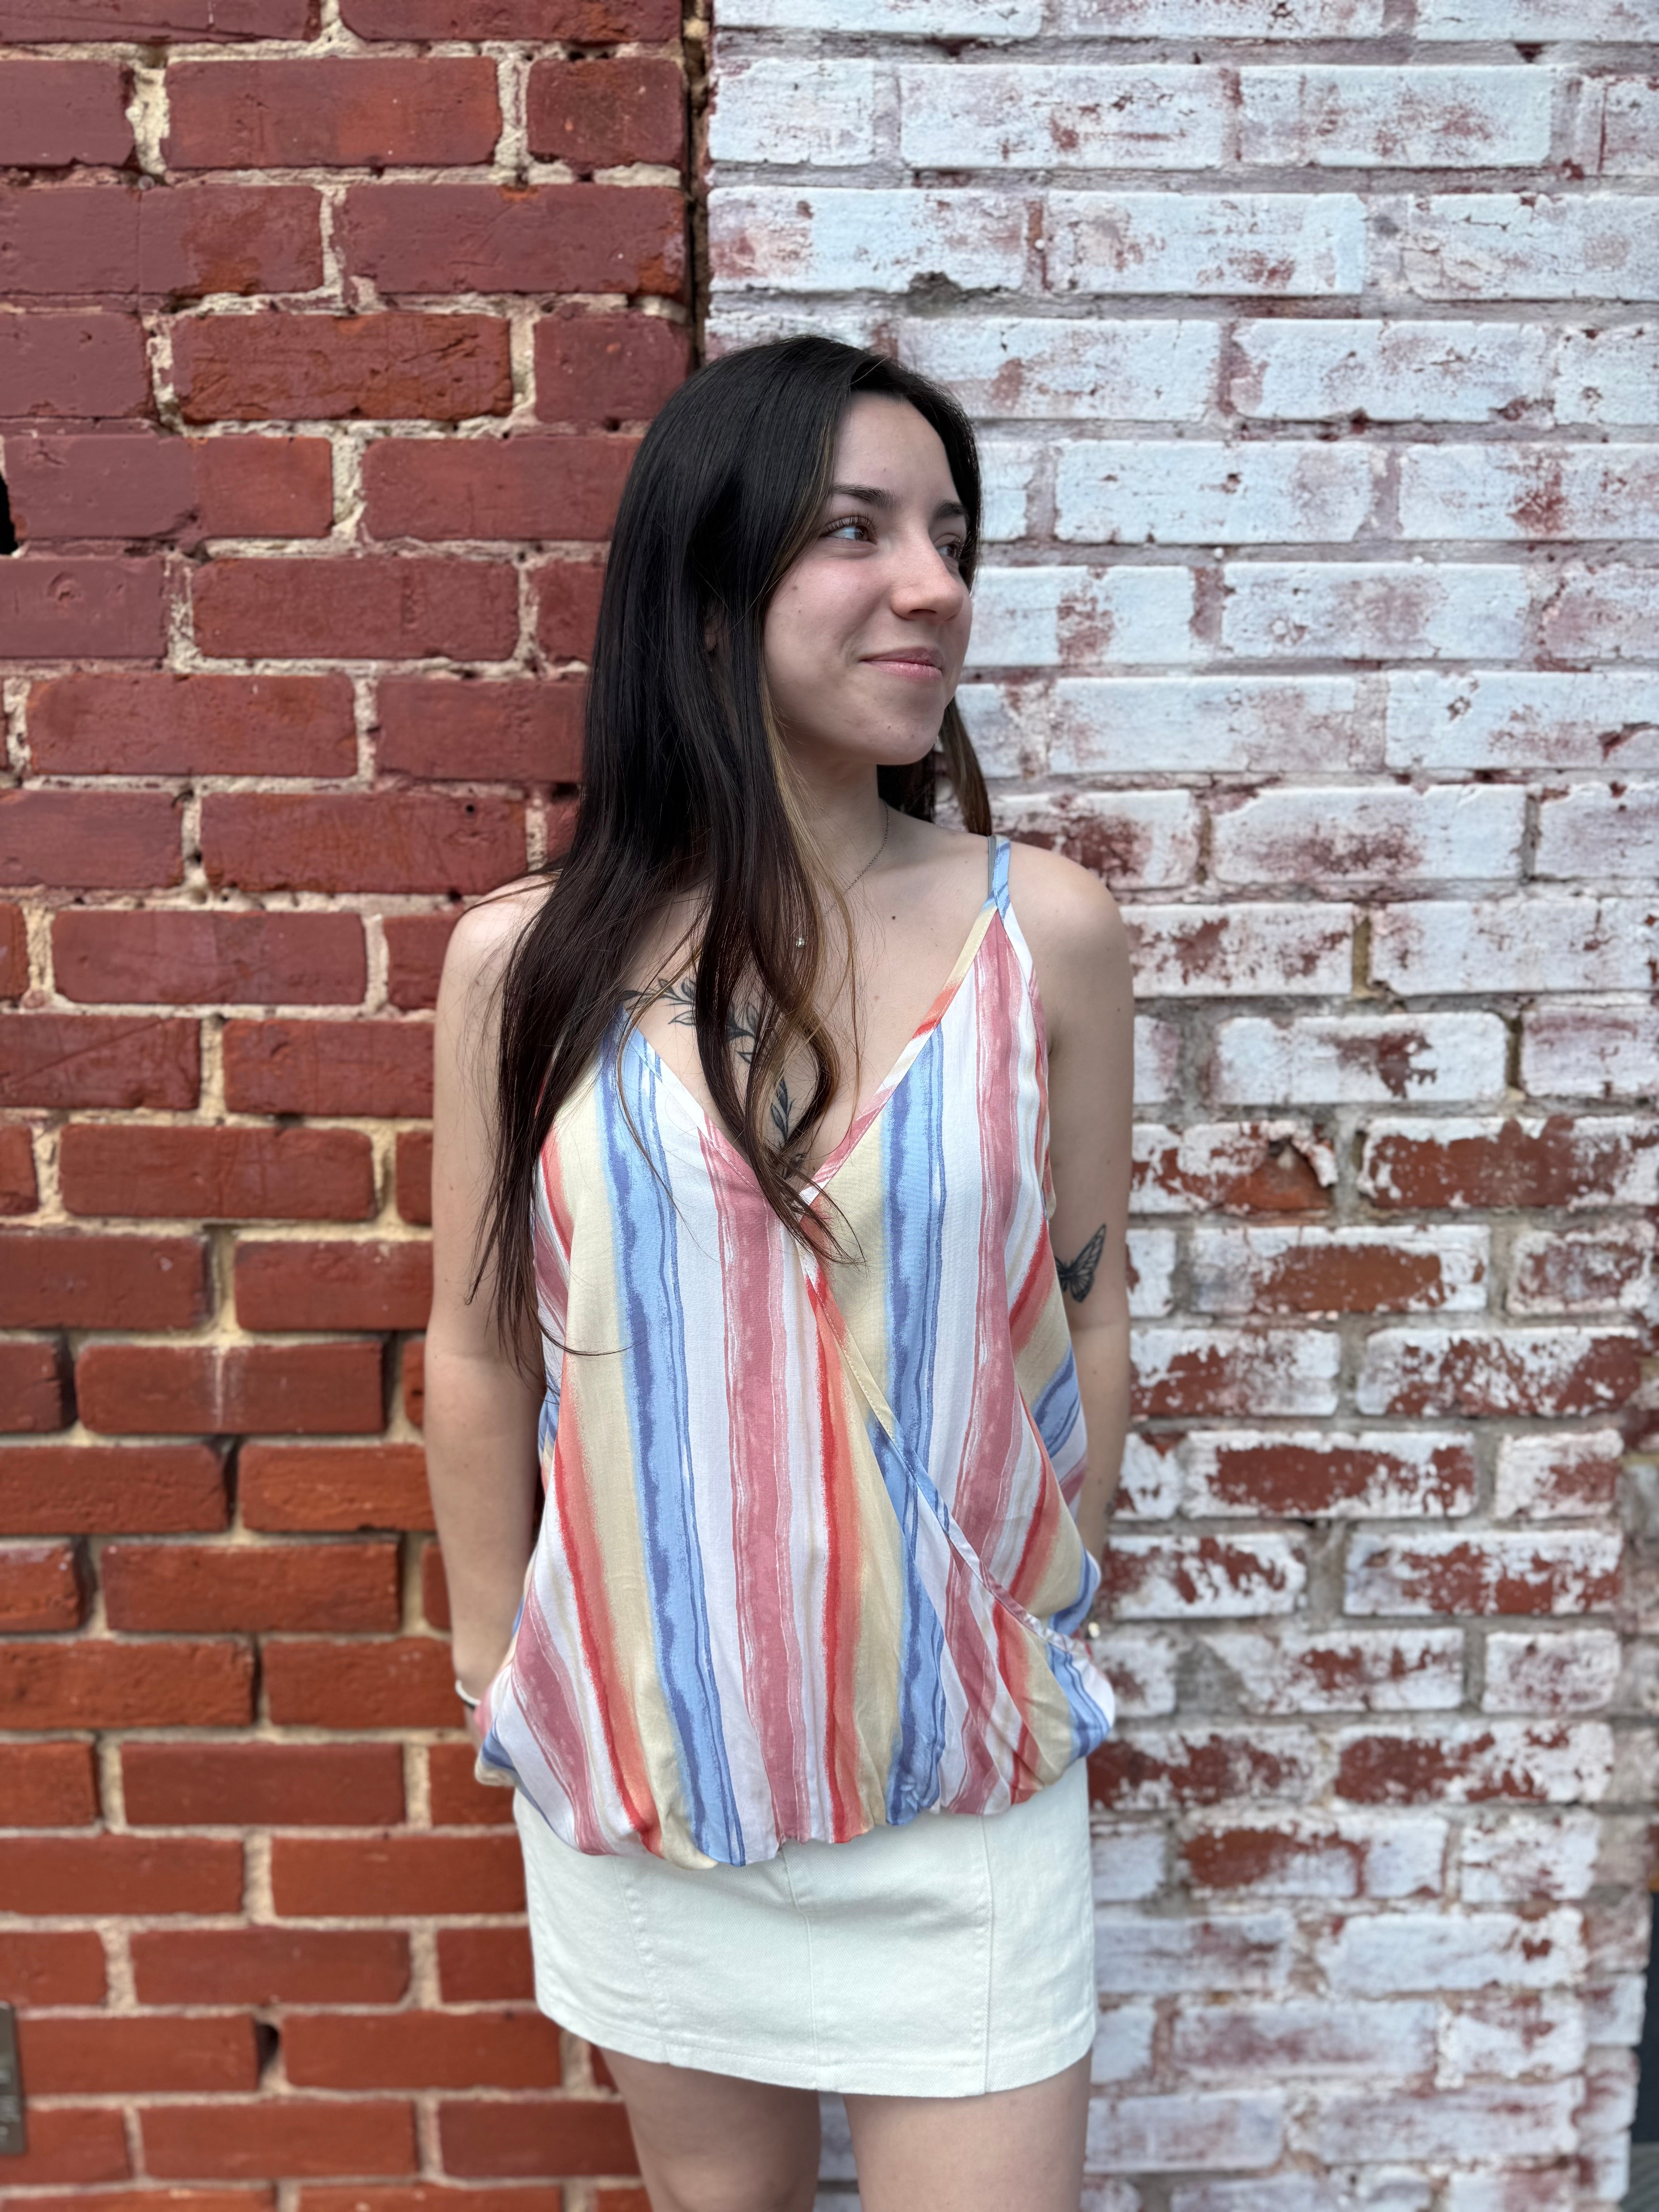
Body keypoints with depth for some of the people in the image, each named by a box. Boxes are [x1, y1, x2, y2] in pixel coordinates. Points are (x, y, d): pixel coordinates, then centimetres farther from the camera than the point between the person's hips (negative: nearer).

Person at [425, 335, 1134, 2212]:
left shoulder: (1045, 932, -11)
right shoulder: (524, 963, -10)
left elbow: (1087, 1313, -1)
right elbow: (478, 1360, -1)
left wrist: (1044, 1634, 7)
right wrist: (501, 1681, 7)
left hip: (963, 1774, 0)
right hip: (638, 1758, 1)